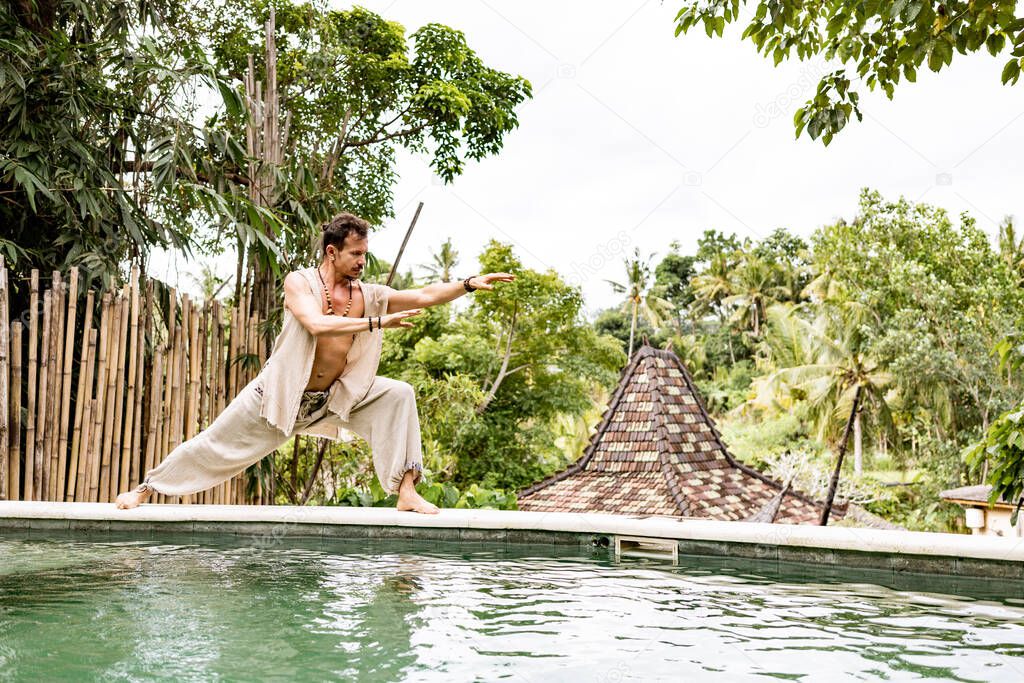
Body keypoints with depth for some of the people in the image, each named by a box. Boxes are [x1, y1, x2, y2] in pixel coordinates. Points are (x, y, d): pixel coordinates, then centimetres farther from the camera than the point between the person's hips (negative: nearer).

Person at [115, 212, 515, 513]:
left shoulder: (367, 295, -1)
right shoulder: (299, 282, -13)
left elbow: (425, 295, -8)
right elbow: (317, 324, -32)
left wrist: (471, 284, -21)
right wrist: (376, 323, -36)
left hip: (334, 397, 3)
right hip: (279, 393, -3)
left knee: (398, 395, -15)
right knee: (215, 446, 5)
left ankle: (406, 491, -16)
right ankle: (144, 489, 26)